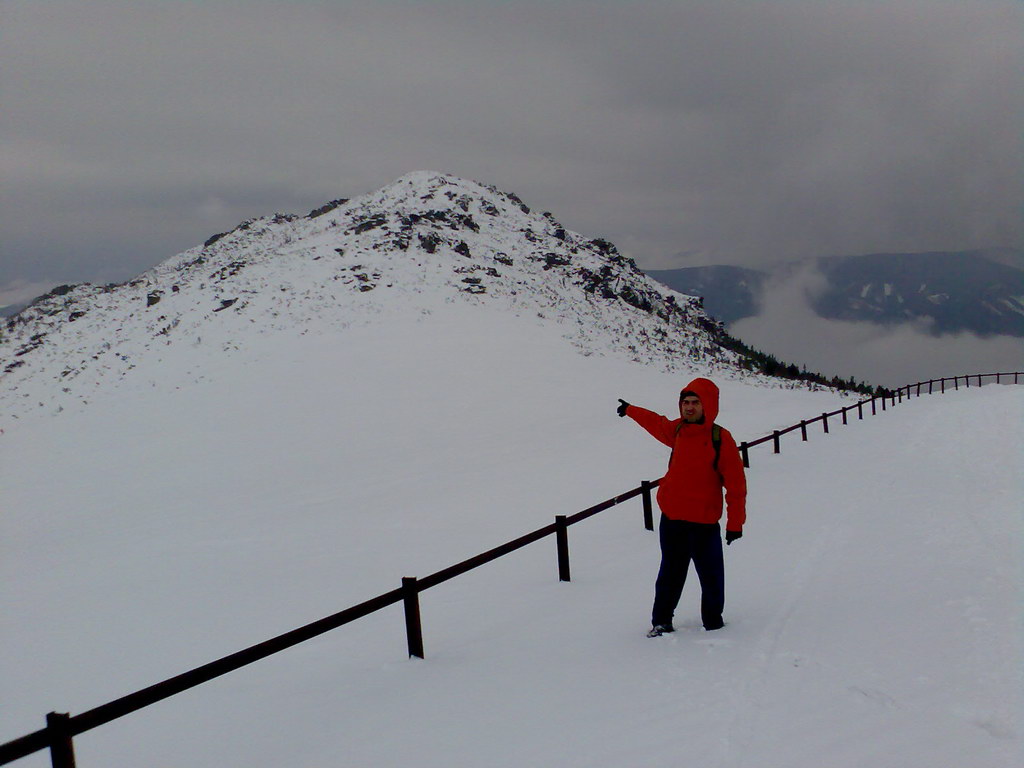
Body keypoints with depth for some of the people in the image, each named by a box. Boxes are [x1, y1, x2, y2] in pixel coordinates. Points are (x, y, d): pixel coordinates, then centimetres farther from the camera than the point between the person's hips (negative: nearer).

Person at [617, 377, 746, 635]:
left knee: (711, 577, 2)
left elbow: (736, 483, -8)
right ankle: (661, 622, 22)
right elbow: (656, 423, 29)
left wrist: (735, 522, -11)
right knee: (670, 574, 12)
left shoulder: (721, 438, -10)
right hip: (672, 519, 4)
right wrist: (630, 410, 44)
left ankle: (713, 622, 21)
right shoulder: (677, 429, 5)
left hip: (705, 523, -4)